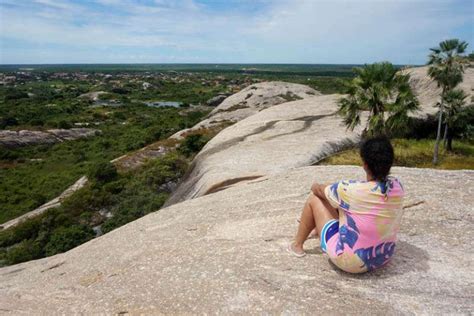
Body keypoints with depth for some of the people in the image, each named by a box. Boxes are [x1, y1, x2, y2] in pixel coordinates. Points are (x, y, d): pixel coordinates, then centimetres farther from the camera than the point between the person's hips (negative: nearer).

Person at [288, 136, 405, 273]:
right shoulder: (397, 186, -11)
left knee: (314, 199, 6)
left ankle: (297, 245, 26)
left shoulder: (351, 190, -27)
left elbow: (320, 190, -5)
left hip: (351, 261, -6)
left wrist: (315, 186, 18)